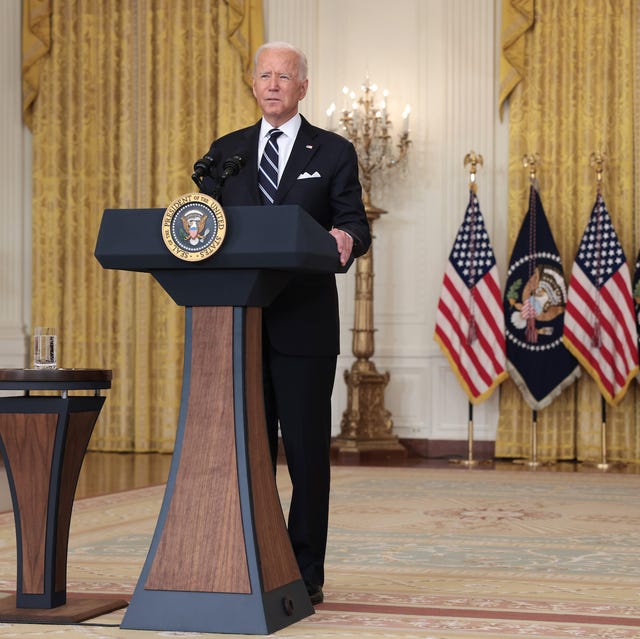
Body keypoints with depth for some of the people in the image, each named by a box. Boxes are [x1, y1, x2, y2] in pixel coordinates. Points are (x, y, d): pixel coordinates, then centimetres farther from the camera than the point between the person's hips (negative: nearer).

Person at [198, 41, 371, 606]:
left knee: (306, 448, 0)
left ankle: (305, 573, 7)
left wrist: (346, 238, -24)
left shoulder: (334, 152, 5)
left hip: (304, 322, -3)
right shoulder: (226, 152, 15)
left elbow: (355, 226, -1)